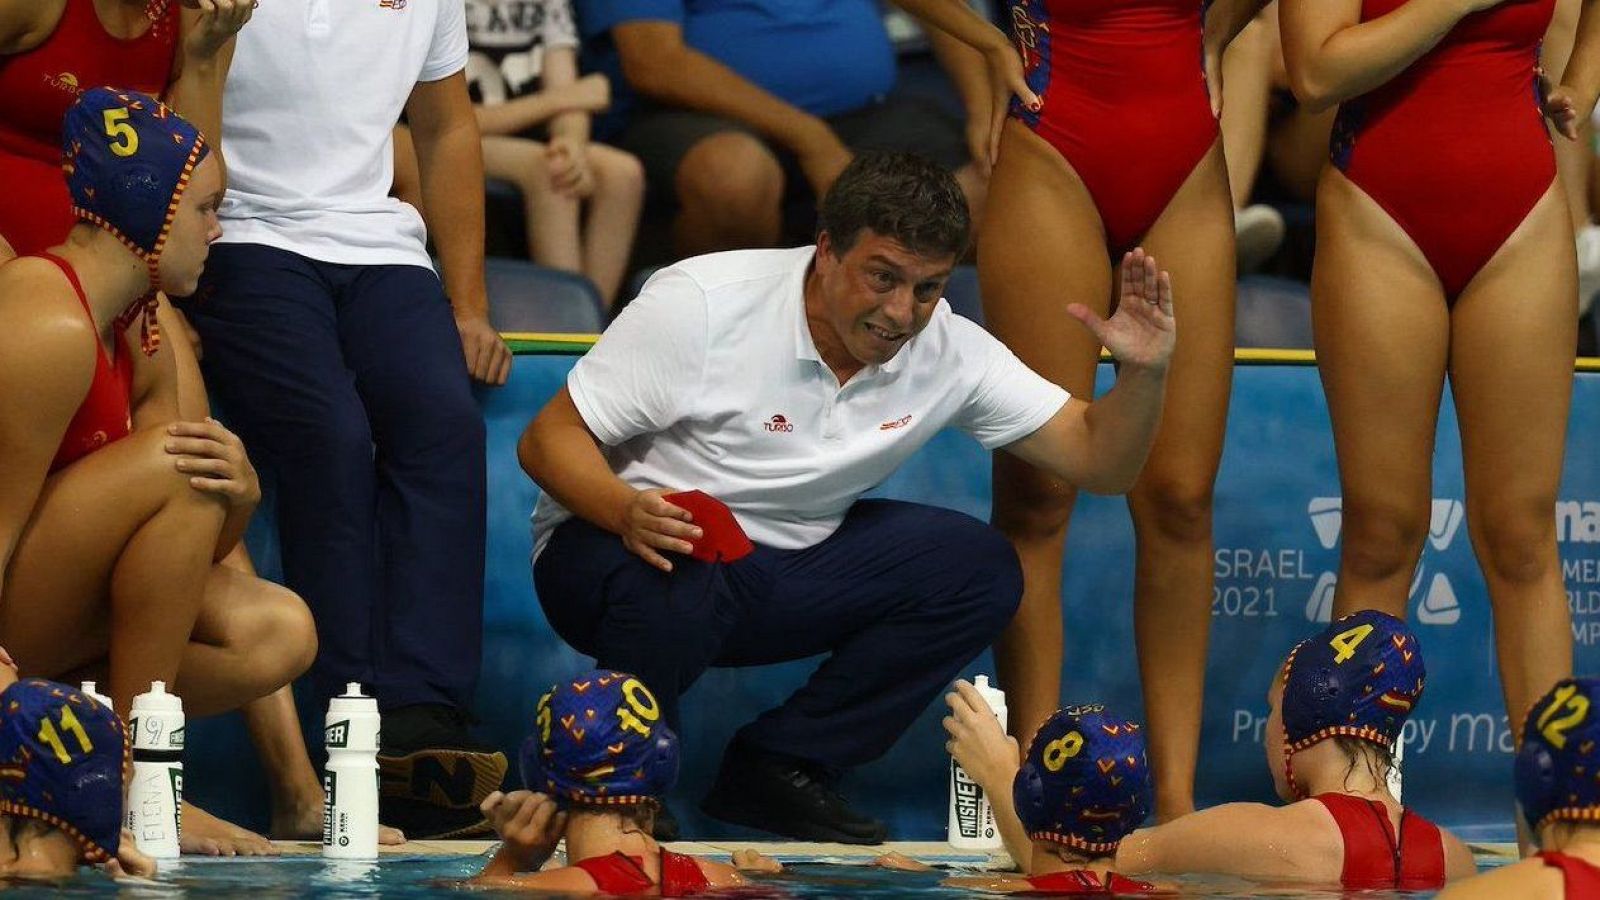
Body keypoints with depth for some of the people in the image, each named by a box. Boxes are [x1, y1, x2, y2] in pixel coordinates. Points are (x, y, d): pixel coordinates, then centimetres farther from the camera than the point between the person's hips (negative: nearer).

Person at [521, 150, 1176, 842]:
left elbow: (1098, 461, -5)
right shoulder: (700, 303, -20)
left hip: (783, 566, 6)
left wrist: (1144, 372, -26)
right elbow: (548, 438, -18)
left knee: (979, 569, -9)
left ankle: (776, 769, -4)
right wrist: (626, 511, -39)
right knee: (669, 584, -39)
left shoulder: (949, 352, -6)